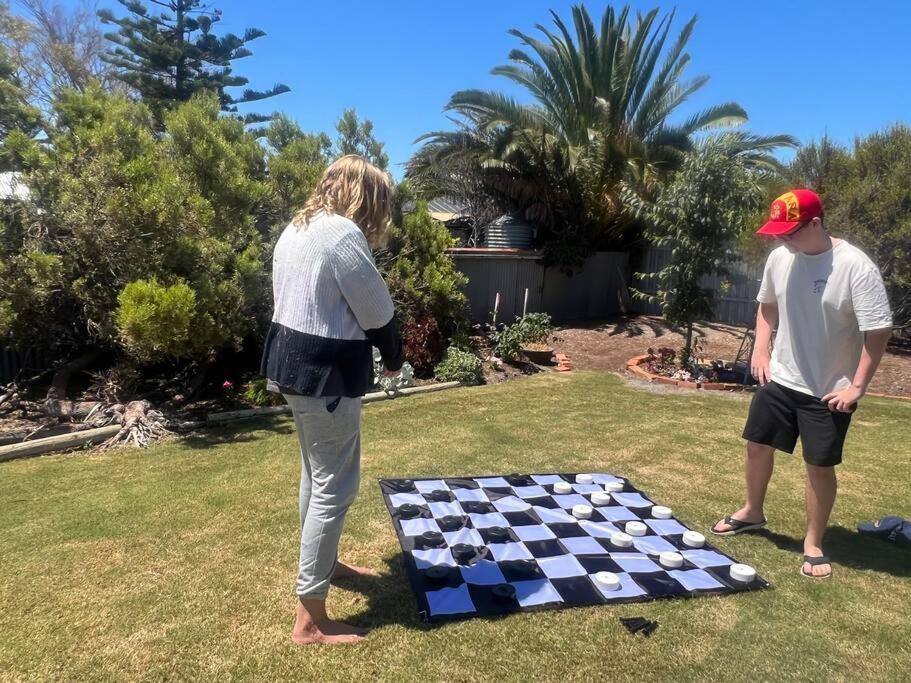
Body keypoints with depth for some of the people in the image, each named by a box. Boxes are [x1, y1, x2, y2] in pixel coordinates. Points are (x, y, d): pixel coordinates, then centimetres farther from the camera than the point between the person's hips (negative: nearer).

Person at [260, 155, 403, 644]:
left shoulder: (297, 229, 11)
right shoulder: (345, 234, -18)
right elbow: (377, 312, -14)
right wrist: (394, 358, 5)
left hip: (291, 362, 10)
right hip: (325, 374, -10)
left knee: (317, 472, 24)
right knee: (335, 486, -1)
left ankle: (322, 562, 44)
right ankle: (310, 619, 9)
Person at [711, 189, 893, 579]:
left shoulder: (855, 267, -20)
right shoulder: (780, 258, -3)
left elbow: (878, 331, -17)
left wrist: (857, 387, -18)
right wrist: (761, 349, 4)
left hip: (829, 390, -5)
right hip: (780, 379, 5)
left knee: (820, 466, 4)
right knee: (757, 445, 14)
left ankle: (813, 544, 24)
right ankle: (752, 513, 39)